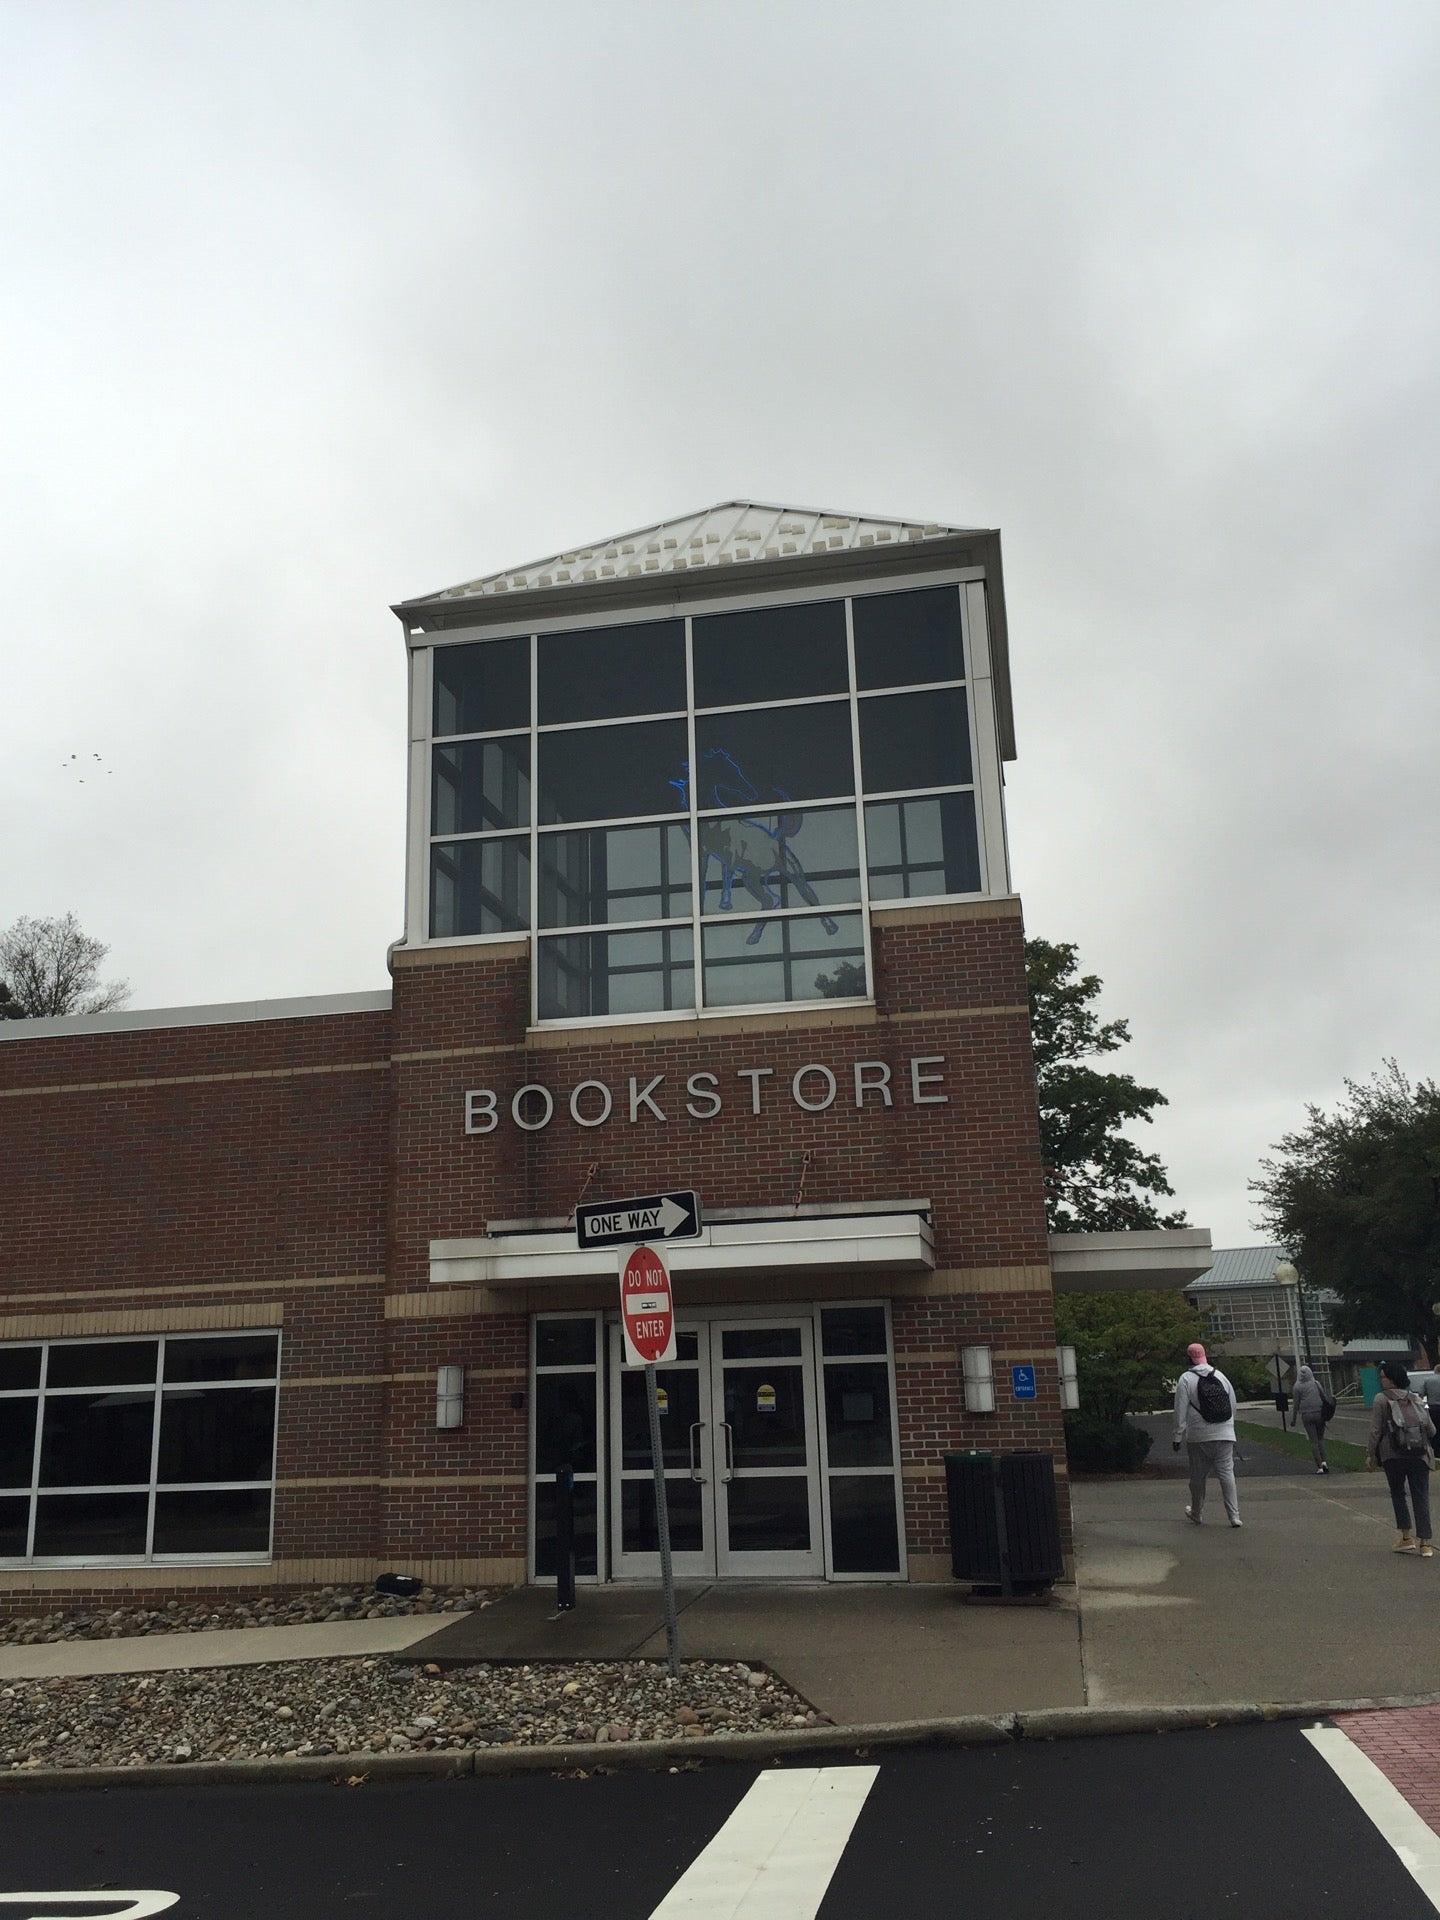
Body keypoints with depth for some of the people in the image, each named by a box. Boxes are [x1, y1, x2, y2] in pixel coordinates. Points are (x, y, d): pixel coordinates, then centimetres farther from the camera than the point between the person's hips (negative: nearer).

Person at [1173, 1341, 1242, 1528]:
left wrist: (1178, 1436, -1)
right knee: (1227, 1473, 2)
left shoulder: (1186, 1379, -5)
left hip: (1198, 1437, -3)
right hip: (1224, 1435, 3)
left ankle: (1197, 1514, 23)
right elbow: (1233, 1405, 14)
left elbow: (1180, 1411, -7)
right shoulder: (1220, 1375, 8)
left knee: (1198, 1476, 10)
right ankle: (1234, 1515, -5)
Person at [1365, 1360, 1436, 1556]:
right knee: (1421, 1497, 4)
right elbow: (1431, 1431, 8)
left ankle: (1406, 1537, 8)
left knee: (1397, 1494, 13)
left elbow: (1375, 1431, -6)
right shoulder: (1416, 1399, 10)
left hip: (1393, 1455, -3)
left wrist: (1370, 1454, 1)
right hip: (1419, 1455, 3)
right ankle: (1425, 1543, -1)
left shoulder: (1381, 1400, -3)